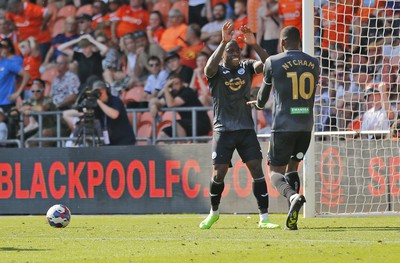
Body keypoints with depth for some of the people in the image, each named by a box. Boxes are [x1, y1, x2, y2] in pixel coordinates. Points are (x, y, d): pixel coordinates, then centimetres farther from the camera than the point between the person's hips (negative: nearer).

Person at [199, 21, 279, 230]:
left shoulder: (246, 67, 7)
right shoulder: (218, 71, 0)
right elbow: (209, 67, -25)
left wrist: (254, 45, -24)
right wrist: (223, 43, -32)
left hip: (246, 129, 2)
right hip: (223, 130, -2)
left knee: (257, 169, -8)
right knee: (218, 174, -2)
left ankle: (264, 218, -6)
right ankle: (214, 212, 23)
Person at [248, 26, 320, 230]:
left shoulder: (273, 62, -3)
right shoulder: (313, 63, 9)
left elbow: (265, 89, 14)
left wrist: (259, 104, 38)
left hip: (283, 126, -4)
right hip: (306, 125, 4)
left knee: (276, 172, 4)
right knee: (292, 168, 18)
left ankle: (293, 196, -28)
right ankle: (292, 219, 5)